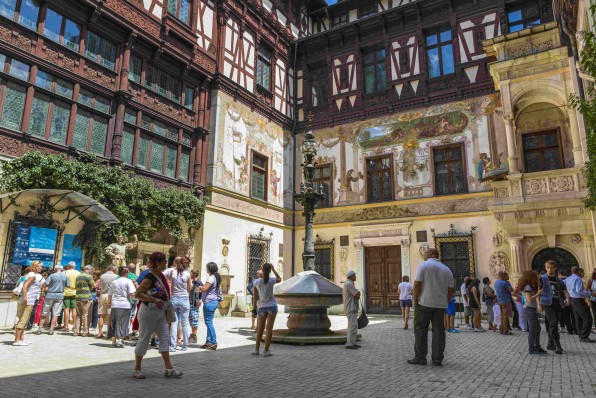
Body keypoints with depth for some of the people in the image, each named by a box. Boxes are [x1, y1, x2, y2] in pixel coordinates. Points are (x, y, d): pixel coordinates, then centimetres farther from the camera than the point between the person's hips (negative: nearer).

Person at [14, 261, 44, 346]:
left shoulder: (35, 275, 17)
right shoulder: (32, 275, -11)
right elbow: (24, 287, -21)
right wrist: (25, 298, -28)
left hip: (30, 301, 10)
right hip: (28, 301, -10)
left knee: (24, 321, 14)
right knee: (23, 321, -8)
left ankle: (21, 339, 22)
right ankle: (17, 340, -5)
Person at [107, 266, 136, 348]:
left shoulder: (114, 282, 11)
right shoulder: (128, 281, -4)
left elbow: (109, 294, 18)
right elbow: (132, 293, -14)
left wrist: (109, 303, 32)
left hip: (115, 305, 4)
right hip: (125, 305, -4)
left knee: (114, 323, 13)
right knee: (123, 323, 3)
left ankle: (113, 341, 17)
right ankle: (119, 339, -8)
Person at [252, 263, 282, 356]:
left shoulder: (256, 282, -5)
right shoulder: (271, 280, -9)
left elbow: (255, 297, 1)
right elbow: (279, 279, 13)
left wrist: (254, 308, 10)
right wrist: (273, 269, 9)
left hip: (262, 307, 2)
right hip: (272, 306, -2)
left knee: (260, 329, 16)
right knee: (269, 329, 3)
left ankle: (256, 349, 22)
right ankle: (266, 351, 5)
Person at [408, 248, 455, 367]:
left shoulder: (424, 265, -5)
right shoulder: (446, 269, 11)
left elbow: (417, 284, -13)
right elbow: (452, 289, 10)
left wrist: (415, 300, -7)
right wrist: (445, 301, 17)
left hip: (425, 302, -5)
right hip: (440, 304, 5)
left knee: (421, 330, 2)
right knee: (438, 330, 7)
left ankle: (420, 358, 3)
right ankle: (437, 359, 7)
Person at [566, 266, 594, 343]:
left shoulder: (567, 279, 12)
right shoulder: (578, 279, -15)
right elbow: (579, 290, -26)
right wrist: (587, 293, -13)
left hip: (572, 300, 9)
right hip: (579, 301, -9)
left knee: (578, 319, 13)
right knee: (588, 319, -7)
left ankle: (581, 336, 17)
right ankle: (584, 337, -9)